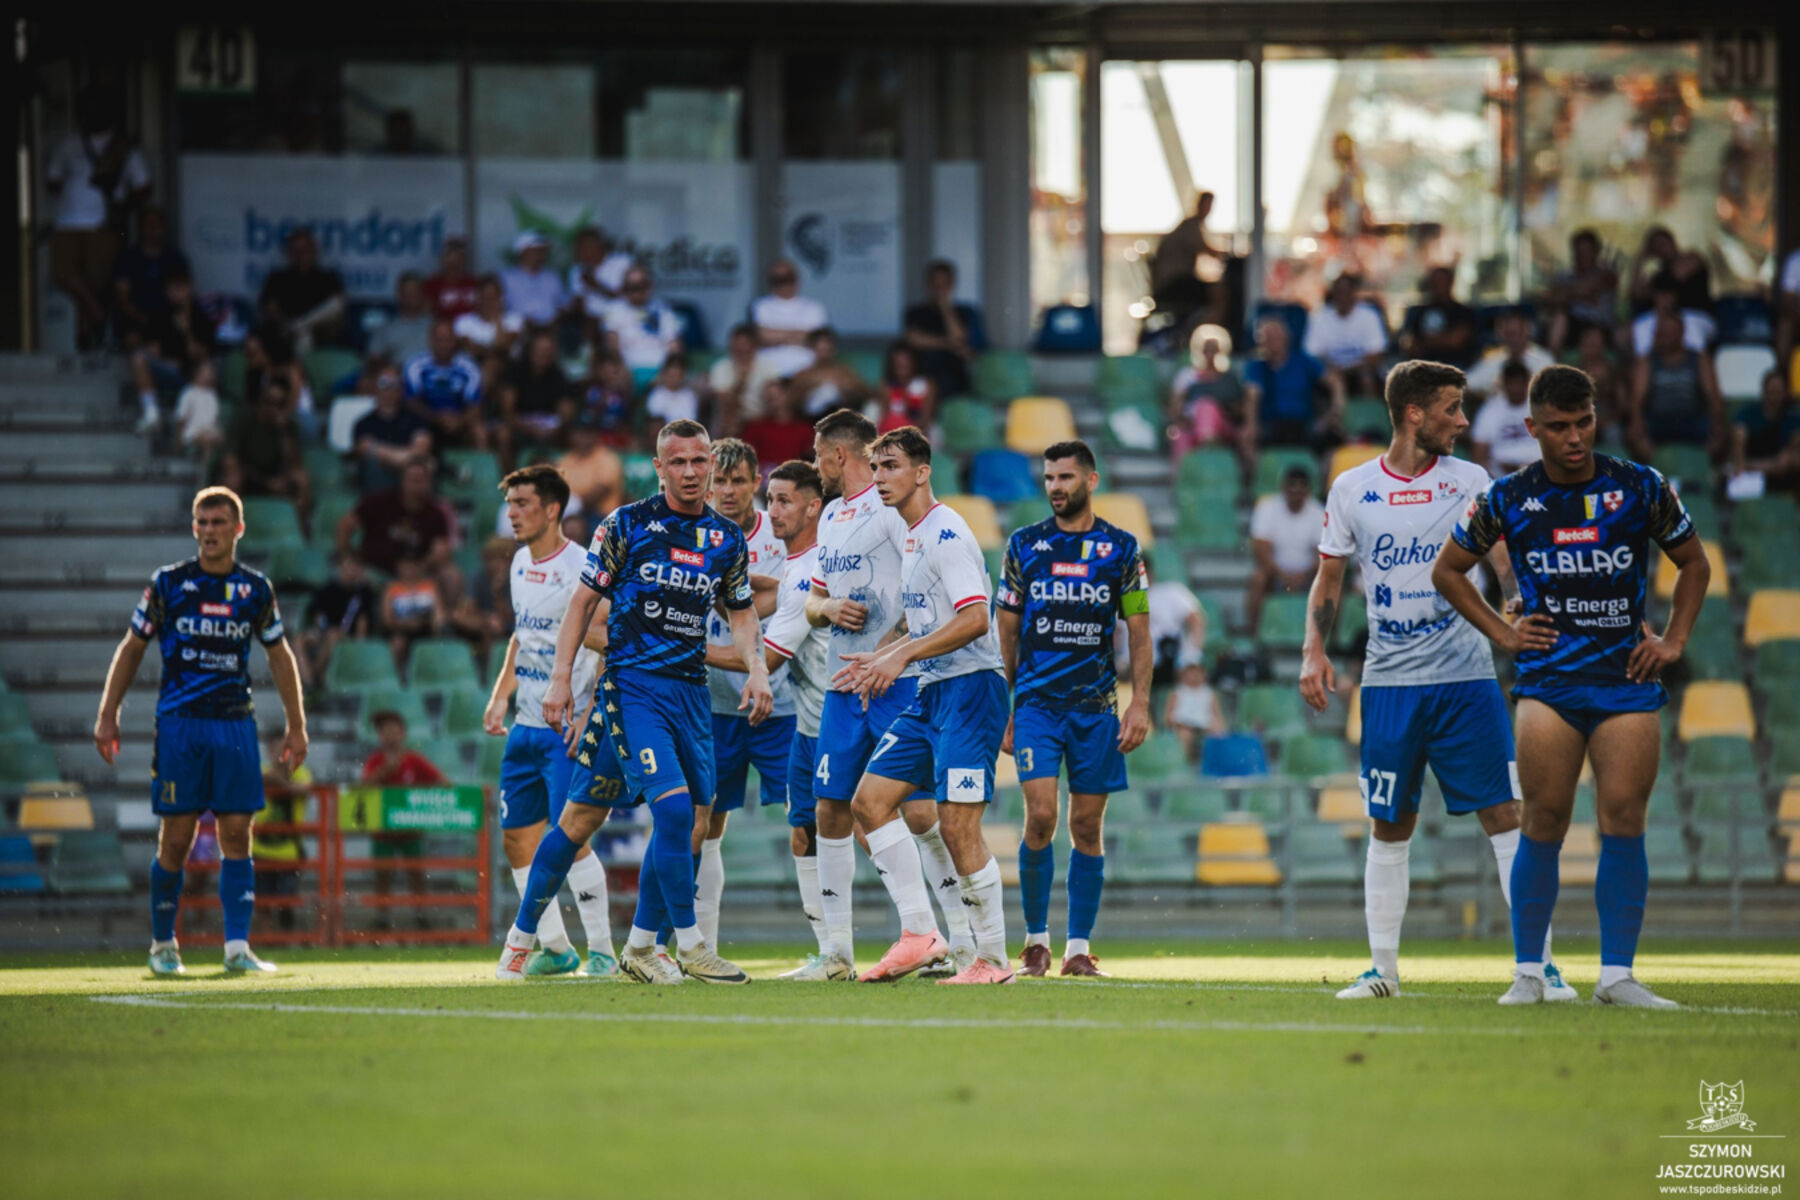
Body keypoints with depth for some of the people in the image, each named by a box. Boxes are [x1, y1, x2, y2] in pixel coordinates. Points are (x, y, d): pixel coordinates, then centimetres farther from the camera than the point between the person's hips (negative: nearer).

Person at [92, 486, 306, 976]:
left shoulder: (256, 589, 7)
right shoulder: (168, 583, 2)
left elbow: (280, 656, 16)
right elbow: (131, 648, 8)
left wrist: (296, 725, 13)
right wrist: (108, 716, 3)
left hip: (235, 724, 2)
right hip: (179, 724, -2)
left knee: (237, 835, -4)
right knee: (176, 838, -2)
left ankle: (237, 947, -7)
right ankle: (162, 944, 13)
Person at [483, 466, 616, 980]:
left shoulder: (581, 568, -14)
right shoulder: (521, 563, 11)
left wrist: (590, 715, -20)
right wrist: (500, 695, 15)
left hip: (569, 727, -8)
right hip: (527, 724, 8)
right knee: (517, 836, 8)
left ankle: (601, 950, -5)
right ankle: (555, 948, 18)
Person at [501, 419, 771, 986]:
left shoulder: (728, 539, 10)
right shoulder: (627, 525, -3)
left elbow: (741, 614, 22)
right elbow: (585, 600, 3)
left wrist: (757, 671, 4)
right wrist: (560, 678, -3)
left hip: (690, 691, 5)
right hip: (632, 683, -5)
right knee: (673, 805, -18)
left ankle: (640, 946, 17)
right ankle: (689, 945, -10)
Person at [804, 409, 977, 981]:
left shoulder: (894, 508, -9)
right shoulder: (831, 515, 19)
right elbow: (814, 599, 25)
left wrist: (880, 658, -18)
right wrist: (827, 608, 1)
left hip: (897, 680, -9)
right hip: (844, 686, 9)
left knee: (919, 813, -12)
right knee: (831, 809, 6)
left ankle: (965, 943, -6)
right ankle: (836, 950, 11)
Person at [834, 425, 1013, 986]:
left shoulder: (945, 533, -13)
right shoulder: (911, 538, 18)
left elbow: (974, 619, -23)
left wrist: (902, 656, -23)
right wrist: (880, 660, 17)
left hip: (970, 688, -10)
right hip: (931, 693, 10)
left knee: (957, 825, -12)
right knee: (870, 799, 2)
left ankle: (992, 958, -3)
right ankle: (919, 933, 3)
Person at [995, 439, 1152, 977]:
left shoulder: (1120, 548, 5)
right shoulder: (1024, 545, 6)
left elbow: (1139, 631, 6)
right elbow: (1006, 631, 9)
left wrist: (1140, 703, -4)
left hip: (1096, 705, 1)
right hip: (1036, 703, -1)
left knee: (1087, 826, 2)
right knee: (1040, 817, -13)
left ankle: (1078, 948, 9)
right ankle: (1035, 938, 1)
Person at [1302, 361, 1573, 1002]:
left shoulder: (1469, 481, 4)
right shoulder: (1352, 489, 5)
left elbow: (1506, 566, 1)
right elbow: (1328, 579, 13)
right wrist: (1314, 650, 0)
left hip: (1465, 676, -1)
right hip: (1389, 681, 1)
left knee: (1504, 814, -7)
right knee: (1390, 826, 5)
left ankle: (1538, 962, -5)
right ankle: (1382, 967, 14)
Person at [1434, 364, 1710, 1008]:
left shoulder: (1642, 488, 3)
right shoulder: (1507, 498, 3)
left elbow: (1693, 563, 18)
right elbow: (1447, 570, 17)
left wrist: (1673, 639, 7)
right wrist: (1501, 632, 7)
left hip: (1628, 674, 0)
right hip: (1548, 680, 0)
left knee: (1624, 823, -6)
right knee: (1544, 825, -6)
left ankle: (1617, 974, -2)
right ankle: (1528, 972, 3)